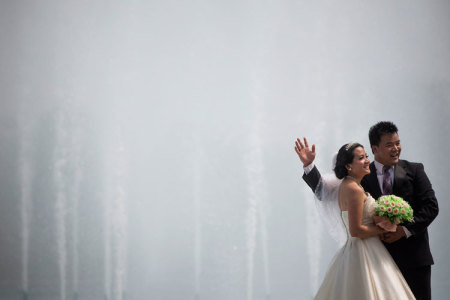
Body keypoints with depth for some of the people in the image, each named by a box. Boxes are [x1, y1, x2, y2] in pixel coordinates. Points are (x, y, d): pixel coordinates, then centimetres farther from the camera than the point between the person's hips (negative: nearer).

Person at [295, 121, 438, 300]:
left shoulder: (414, 171, 4)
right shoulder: (362, 176, 4)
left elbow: (431, 206, -1)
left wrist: (406, 229, -12)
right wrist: (308, 165, -7)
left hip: (413, 256, 0)